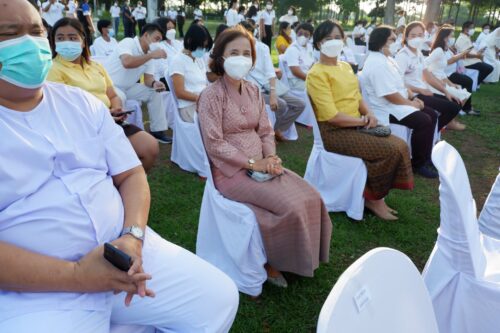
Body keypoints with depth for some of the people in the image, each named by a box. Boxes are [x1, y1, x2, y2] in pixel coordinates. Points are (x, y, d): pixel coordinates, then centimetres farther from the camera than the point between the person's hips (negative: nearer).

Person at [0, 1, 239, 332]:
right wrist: (74, 276, -20)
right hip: (37, 291, -4)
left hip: (123, 249, 5)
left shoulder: (83, 102, 9)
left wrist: (132, 236, -11)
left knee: (220, 298, 1)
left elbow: (131, 175, 6)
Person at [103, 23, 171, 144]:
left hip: (127, 87, 8)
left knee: (155, 92, -1)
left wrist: (154, 83, -24)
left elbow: (148, 77, -1)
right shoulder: (128, 42, -19)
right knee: (119, 97, -37)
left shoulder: (148, 54, 4)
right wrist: (151, 55, -34)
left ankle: (157, 131, 4)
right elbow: (127, 62, -39)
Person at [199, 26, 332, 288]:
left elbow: (265, 131, 10)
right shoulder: (211, 95, -10)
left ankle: (301, 257, 10)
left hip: (261, 164, 7)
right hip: (232, 170, -6)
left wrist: (270, 158, -10)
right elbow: (215, 145, -15)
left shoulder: (254, 92, 11)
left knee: (311, 198, -10)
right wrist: (253, 163, -18)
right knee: (291, 205, -21)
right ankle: (272, 262, 5)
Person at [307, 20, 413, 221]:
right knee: (390, 151, -18)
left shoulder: (346, 66, 14)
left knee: (400, 145, -7)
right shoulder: (316, 74, -14)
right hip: (334, 131, -8)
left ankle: (376, 193, 6)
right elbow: (331, 116, -20)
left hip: (356, 126, 8)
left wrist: (368, 113, -5)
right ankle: (373, 198, 3)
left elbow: (356, 97, 17)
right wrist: (364, 121, -12)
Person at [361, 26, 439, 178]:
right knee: (424, 121, -21)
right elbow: (390, 95, -26)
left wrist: (413, 97, 5)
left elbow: (400, 83, 20)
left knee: (431, 114, 7)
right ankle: (417, 164, -6)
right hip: (386, 108, -11)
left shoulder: (386, 59, 13)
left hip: (398, 103, 11)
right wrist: (411, 103, -12)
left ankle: (426, 156, 16)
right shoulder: (377, 64, -22)